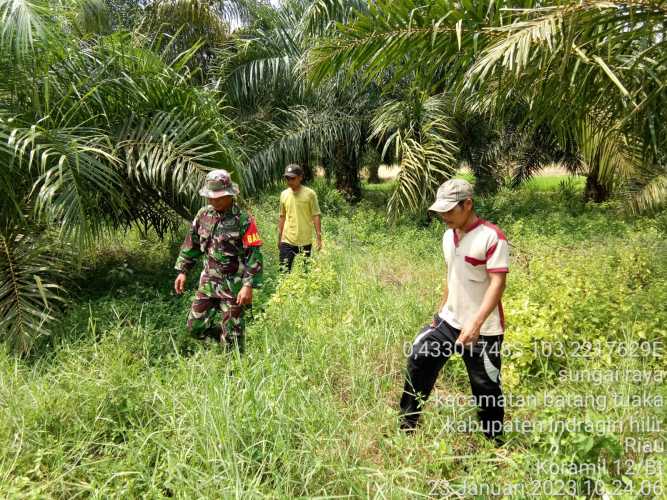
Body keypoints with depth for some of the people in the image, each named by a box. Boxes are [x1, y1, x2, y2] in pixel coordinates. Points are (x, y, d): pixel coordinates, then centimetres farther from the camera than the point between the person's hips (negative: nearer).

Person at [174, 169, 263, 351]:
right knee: (195, 326, 11)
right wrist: (182, 271, 10)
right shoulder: (204, 215, 4)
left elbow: (254, 255, -16)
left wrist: (249, 285, -21)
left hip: (233, 285, -6)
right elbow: (191, 243, 14)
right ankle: (223, 334, 36)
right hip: (208, 281, 6)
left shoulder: (243, 220, -14)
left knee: (232, 335, 1)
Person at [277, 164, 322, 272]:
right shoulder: (284, 194, 6)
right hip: (287, 240, 3)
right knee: (284, 271, -1)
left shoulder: (310, 194, -5)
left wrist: (319, 238, -8)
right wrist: (279, 238, 15)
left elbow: (316, 216, -4)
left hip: (305, 241, -3)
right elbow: (282, 217, 14)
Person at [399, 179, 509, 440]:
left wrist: (476, 323, -33)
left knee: (486, 388, 6)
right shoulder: (448, 236, 6)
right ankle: (407, 425, 25)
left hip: (483, 329, -7)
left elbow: (498, 283, -24)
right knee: (419, 360, 9)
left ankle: (494, 442, 28)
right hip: (448, 320, 7)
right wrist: (441, 310, 20)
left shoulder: (492, 236, -18)